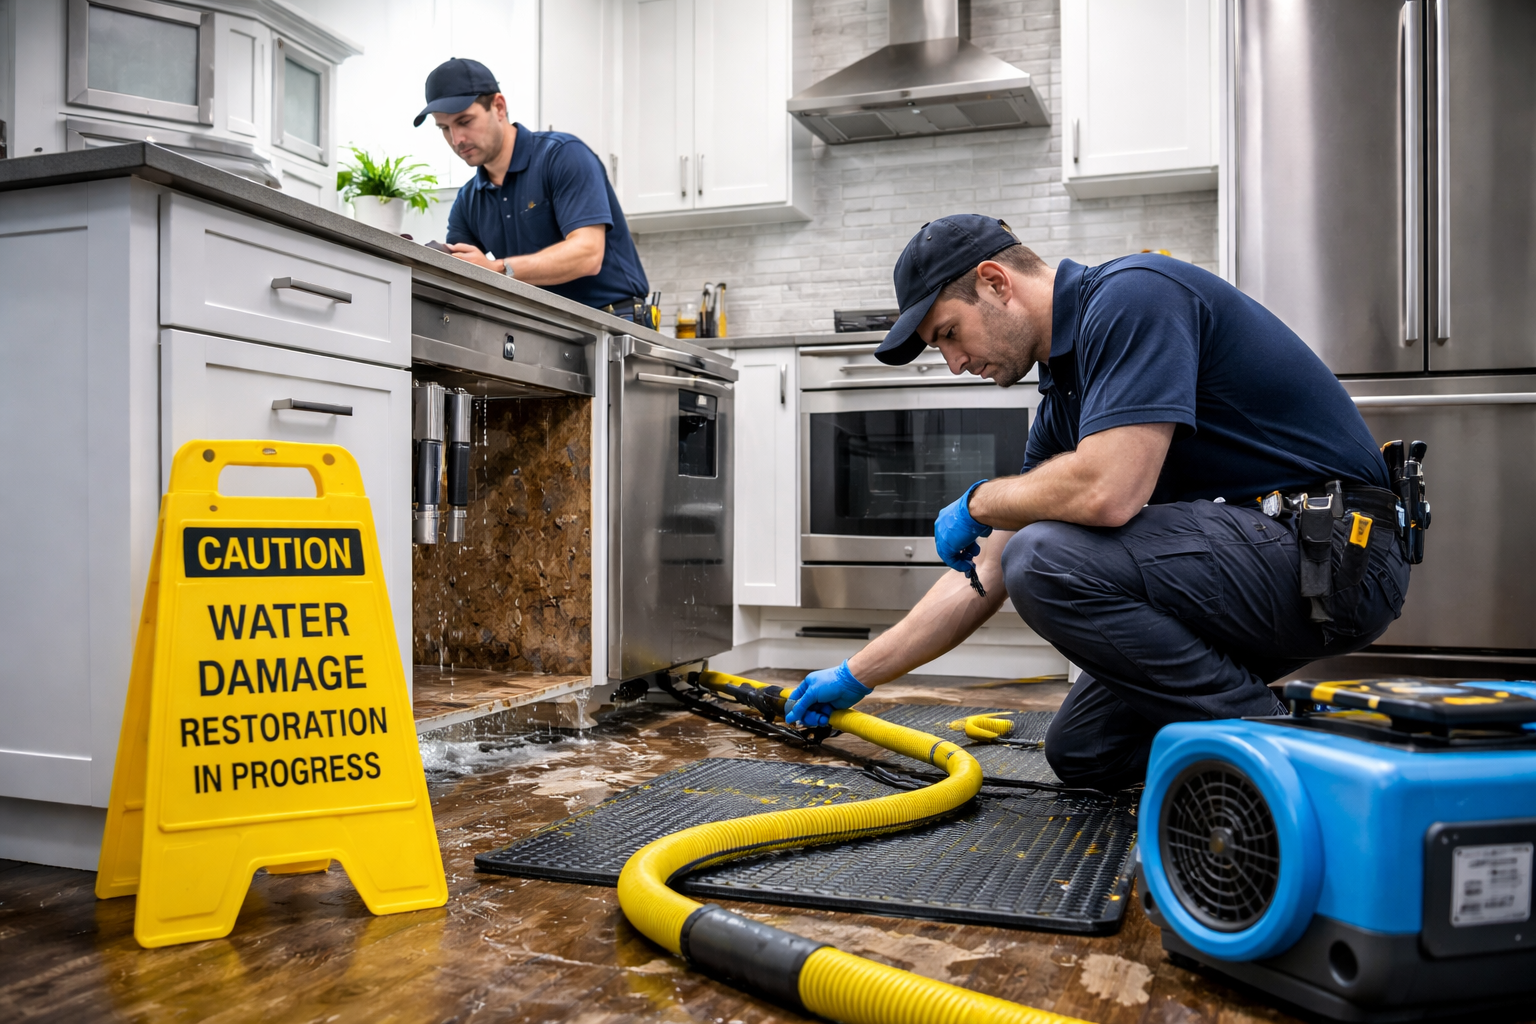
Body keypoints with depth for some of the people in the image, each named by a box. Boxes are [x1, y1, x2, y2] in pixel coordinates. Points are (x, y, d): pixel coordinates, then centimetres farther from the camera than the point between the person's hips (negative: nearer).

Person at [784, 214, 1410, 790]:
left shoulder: (1134, 294, -16)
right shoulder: (1063, 397, 11)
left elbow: (1106, 492, -32)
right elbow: (986, 574, 15)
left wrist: (979, 502, -10)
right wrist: (857, 676, 18)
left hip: (1333, 550, -9)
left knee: (1048, 557, -25)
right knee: (1081, 753, 13)